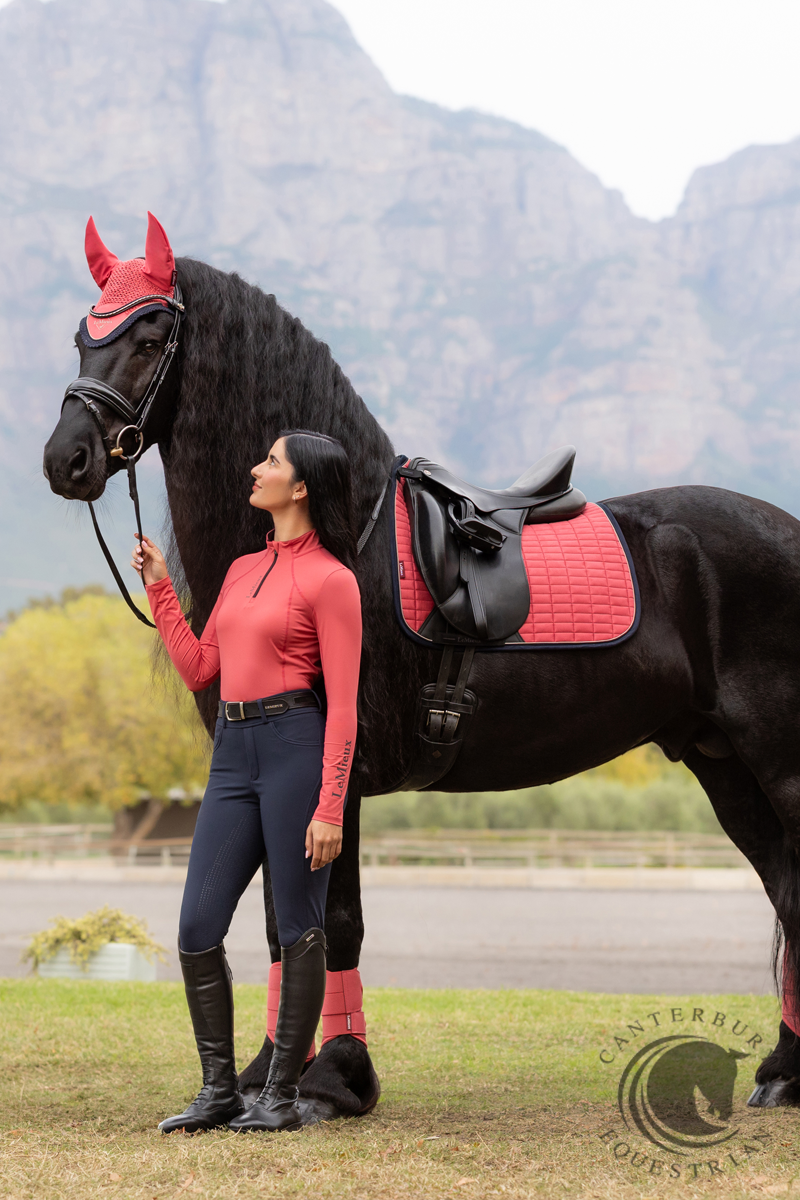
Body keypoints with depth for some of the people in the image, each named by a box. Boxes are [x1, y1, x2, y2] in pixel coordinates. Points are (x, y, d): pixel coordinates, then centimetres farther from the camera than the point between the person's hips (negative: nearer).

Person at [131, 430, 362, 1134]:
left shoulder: (331, 579, -6)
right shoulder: (243, 570, 18)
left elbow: (342, 707, -10)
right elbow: (197, 669, 18)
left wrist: (330, 809, -16)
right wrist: (159, 587, 16)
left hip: (296, 748, -8)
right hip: (233, 755, 8)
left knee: (299, 930, 0)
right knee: (197, 929, 3)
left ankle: (283, 1095, 9)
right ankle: (219, 1091, 13)